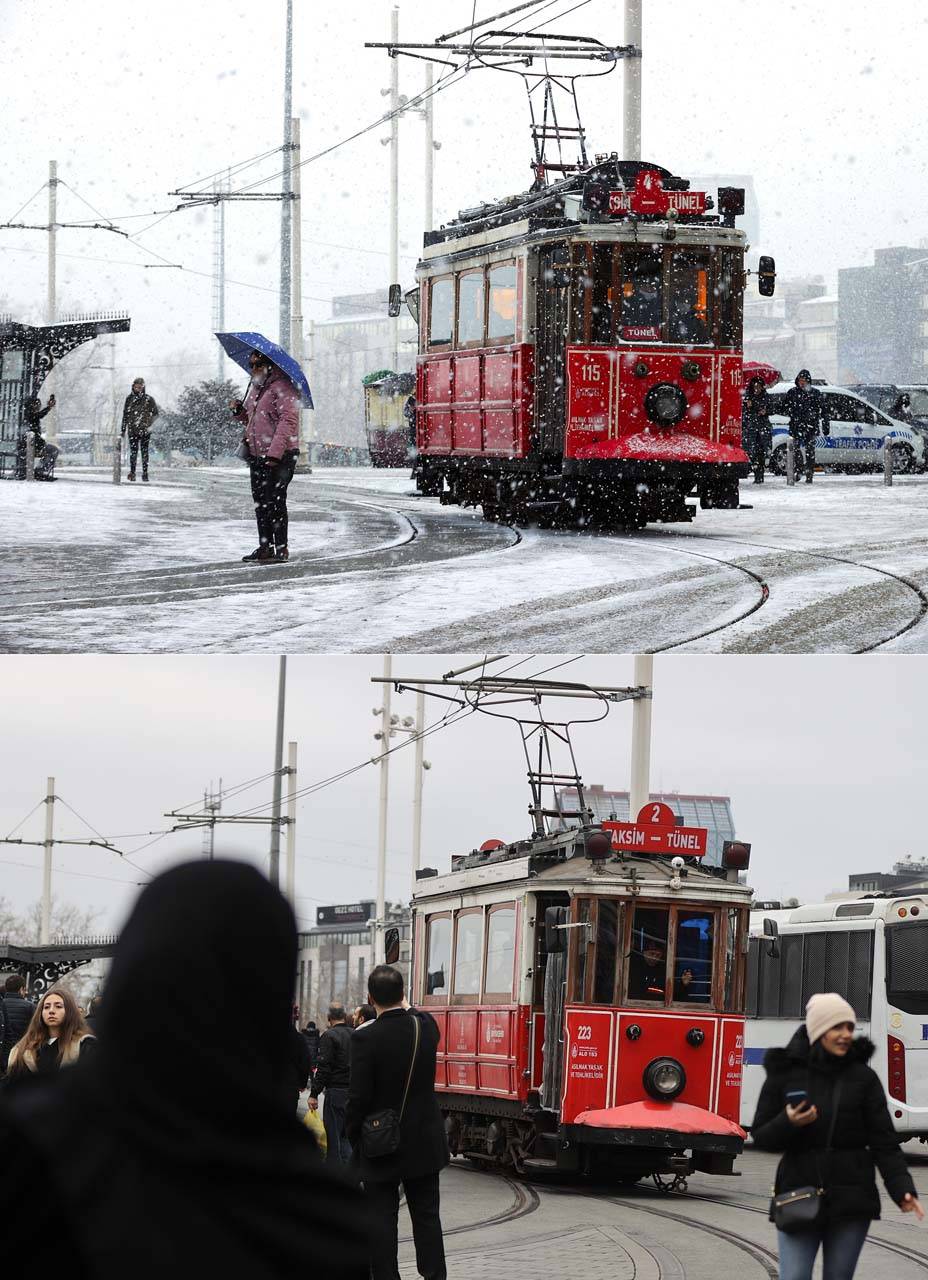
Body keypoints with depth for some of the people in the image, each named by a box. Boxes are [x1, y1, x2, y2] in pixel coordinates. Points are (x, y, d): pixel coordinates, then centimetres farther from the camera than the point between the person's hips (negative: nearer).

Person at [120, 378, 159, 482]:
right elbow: (125, 415, 13)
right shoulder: (129, 398, 8)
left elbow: (156, 413, 6)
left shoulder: (148, 399, 1)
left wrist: (150, 425, -6)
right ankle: (132, 472, 6)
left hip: (145, 430, -1)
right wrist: (123, 430, 12)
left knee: (144, 452, 0)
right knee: (133, 452, -2)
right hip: (132, 430, 2)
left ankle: (145, 474, 5)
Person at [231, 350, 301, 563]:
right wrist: (239, 411, 6)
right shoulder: (255, 387, 18)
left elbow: (288, 421, -21)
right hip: (257, 455, 9)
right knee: (260, 502, 11)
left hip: (280, 457, -9)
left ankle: (281, 548, -4)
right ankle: (265, 546, 18)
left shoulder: (282, 387, -12)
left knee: (275, 502, -9)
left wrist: (275, 452, -27)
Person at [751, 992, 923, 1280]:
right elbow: (760, 1137, 3)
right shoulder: (785, 1074, 1)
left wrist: (903, 1189, -12)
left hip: (850, 1201, 1)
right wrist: (788, 1124, -17)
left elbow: (884, 1142, 0)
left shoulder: (863, 1077, 2)